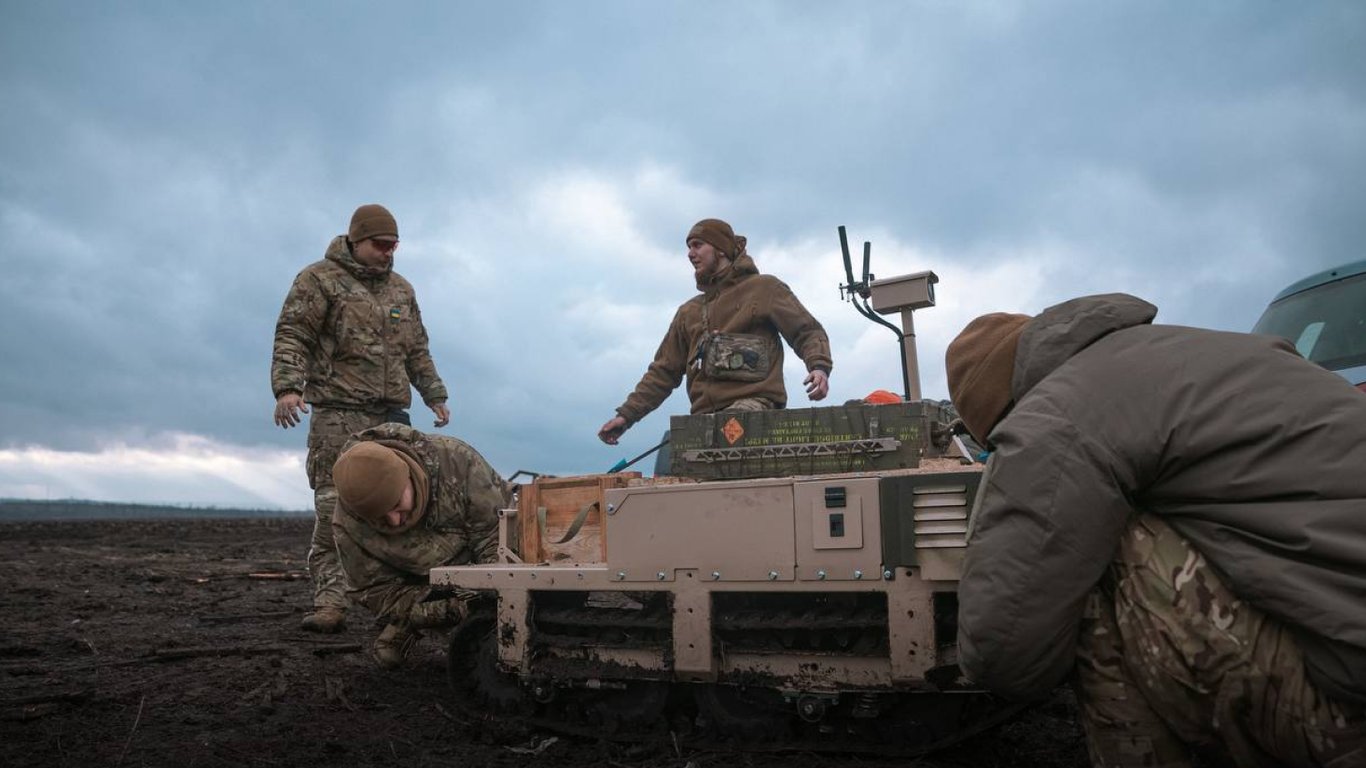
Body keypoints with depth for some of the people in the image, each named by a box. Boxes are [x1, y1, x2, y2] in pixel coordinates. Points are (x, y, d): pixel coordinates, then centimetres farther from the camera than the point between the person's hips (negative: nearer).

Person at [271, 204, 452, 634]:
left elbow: (417, 351, 27)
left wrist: (435, 395, 20)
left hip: (392, 415, 5)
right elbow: (291, 337, -6)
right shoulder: (319, 280, 3)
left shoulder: (401, 289, 21)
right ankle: (330, 602, -8)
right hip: (338, 413, -5)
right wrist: (287, 387, -20)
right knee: (334, 508, -10)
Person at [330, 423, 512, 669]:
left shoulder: (456, 460, -34)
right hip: (416, 582, 2)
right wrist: (450, 610, -33)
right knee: (389, 654, -13)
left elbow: (496, 535, -25)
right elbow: (375, 591, -19)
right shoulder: (348, 526, -27)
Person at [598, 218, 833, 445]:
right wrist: (626, 414, 15)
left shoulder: (764, 288, 11)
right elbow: (664, 371, 25)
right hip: (705, 415, 6)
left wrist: (819, 367, -16)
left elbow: (807, 332, 6)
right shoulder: (689, 312, 26)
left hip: (754, 404, -5)